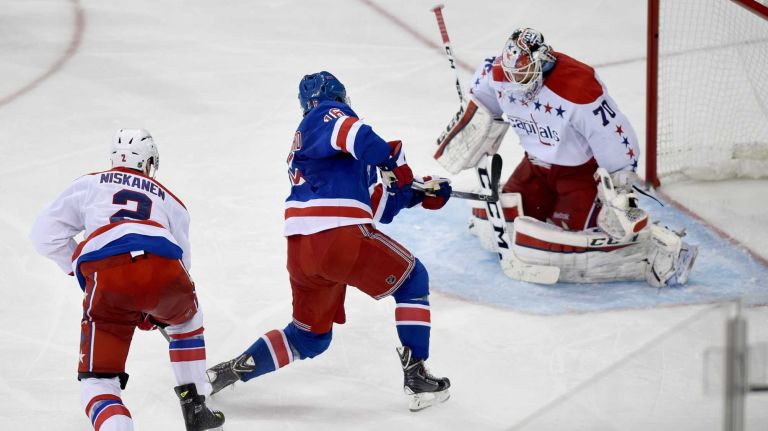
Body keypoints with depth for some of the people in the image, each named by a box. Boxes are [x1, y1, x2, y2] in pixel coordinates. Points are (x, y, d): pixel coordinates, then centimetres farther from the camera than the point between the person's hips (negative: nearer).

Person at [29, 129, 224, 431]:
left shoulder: (89, 185, 31)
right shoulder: (170, 201, 36)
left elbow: (45, 233, 21)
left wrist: (78, 267, 34)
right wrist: (155, 313, 47)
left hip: (105, 273, -2)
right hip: (164, 267, 2)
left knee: (98, 377, 7)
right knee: (185, 318, 39)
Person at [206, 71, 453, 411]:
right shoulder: (328, 115, 6)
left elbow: (374, 206, 27)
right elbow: (348, 132, -22)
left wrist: (417, 193, 20)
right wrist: (392, 158, -19)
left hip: (301, 249, 8)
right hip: (341, 235, -8)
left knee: (310, 335, 25)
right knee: (412, 281, 12)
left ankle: (228, 371, 17)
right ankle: (416, 377, 5)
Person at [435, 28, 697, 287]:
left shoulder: (578, 89, -34)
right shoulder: (497, 73, -14)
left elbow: (617, 143, -26)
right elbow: (480, 108, 11)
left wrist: (622, 196, -24)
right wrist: (455, 142, 16)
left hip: (583, 171, -7)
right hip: (537, 164, 7)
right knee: (493, 230, 0)